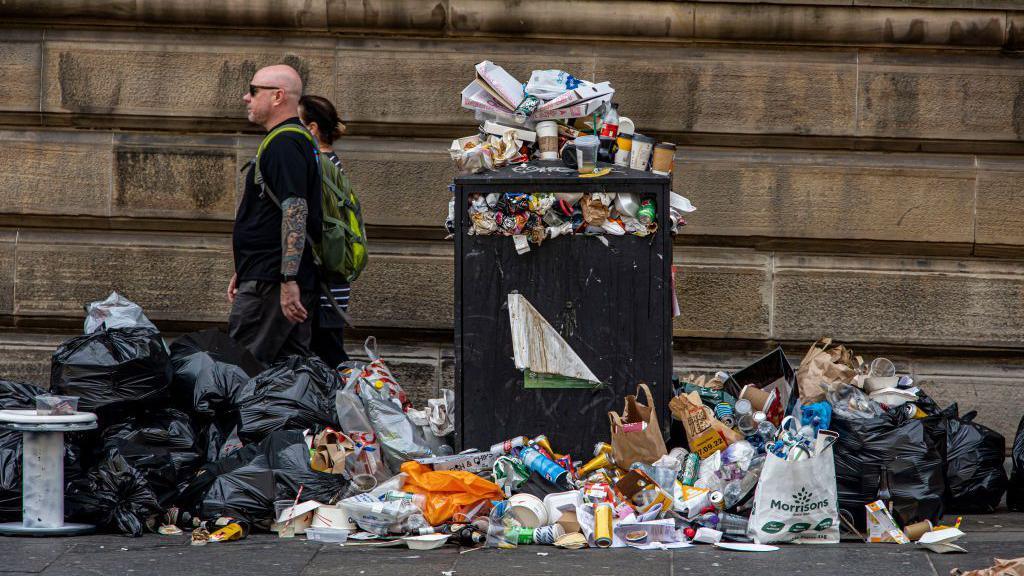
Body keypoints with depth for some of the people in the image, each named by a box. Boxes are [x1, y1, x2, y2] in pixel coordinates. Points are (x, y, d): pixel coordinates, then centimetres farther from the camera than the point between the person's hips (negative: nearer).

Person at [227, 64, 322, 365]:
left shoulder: (283, 145, -14)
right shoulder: (293, 140, 21)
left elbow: (295, 212, -23)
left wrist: (288, 280, -28)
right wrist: (243, 272, 29)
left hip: (272, 284, -11)